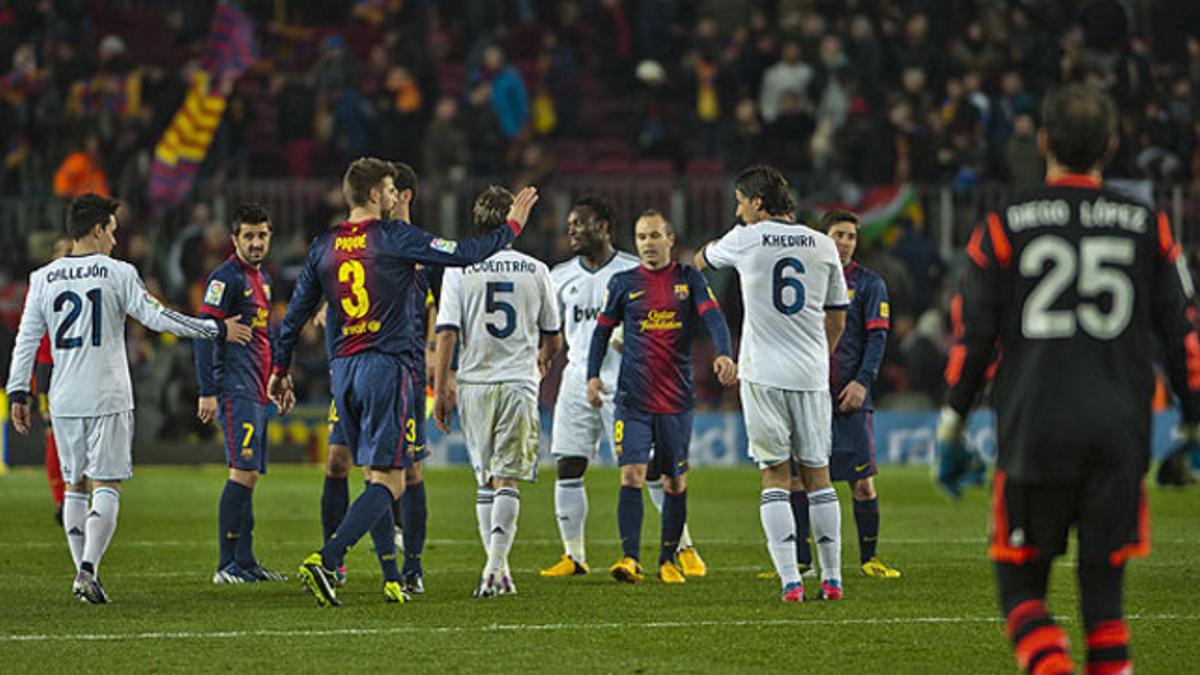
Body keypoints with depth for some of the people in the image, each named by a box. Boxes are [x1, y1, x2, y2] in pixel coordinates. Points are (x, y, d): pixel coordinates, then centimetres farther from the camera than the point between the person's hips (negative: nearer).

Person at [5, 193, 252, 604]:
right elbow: (158, 319, -7)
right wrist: (218, 330, 3)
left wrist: (18, 393, 12)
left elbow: (27, 339, 6)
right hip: (108, 400, -4)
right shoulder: (117, 274, -5)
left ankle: (83, 572, 11)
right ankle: (88, 570, -17)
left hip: (64, 401, 4)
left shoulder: (43, 278, 6)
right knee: (106, 486, -2)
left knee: (74, 486, 13)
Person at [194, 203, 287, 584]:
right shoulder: (226, 277, -10)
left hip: (258, 392, 9)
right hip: (236, 391, -9)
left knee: (251, 475, 10)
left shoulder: (262, 278, 18)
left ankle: (245, 561, 13)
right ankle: (227, 566, -12)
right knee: (243, 473, -13)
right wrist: (207, 392, -19)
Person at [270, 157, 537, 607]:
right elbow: (464, 254, -3)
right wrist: (512, 226, 11)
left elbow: (296, 313, 13)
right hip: (387, 368, -6)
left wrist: (279, 370, 23)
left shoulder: (323, 247, 9)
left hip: (343, 371, 6)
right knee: (388, 482, -7)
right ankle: (325, 561, -23)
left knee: (376, 479, 15)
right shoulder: (394, 238, -7)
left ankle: (392, 581, 13)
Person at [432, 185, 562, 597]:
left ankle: (496, 567, 13)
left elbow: (446, 334, -6)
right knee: (508, 479, -3)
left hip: (473, 384, 1)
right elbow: (553, 339, 12)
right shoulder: (535, 271, 3)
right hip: (519, 383, -1)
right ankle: (496, 567, -16)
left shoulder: (459, 270, -1)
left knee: (486, 481, 13)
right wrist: (541, 361, 34)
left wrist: (440, 390, -1)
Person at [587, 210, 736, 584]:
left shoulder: (689, 279, 5)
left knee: (675, 482, 6)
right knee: (632, 475, -14)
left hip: (677, 399, 1)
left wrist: (724, 355, -26)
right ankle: (630, 558, -16)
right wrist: (593, 375, 0)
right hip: (633, 399, -1)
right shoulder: (623, 283, 7)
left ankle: (669, 560, 16)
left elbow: (713, 316, -8)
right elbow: (602, 330, 12)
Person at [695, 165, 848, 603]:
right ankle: (832, 579, 10)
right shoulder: (823, 246, 5)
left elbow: (702, 260, 20)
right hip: (811, 376, 3)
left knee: (774, 476, 1)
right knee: (817, 473, 10)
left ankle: (790, 580, -7)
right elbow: (837, 319, 12)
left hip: (763, 376, -3)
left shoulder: (745, 240, -2)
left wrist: (706, 250, 44)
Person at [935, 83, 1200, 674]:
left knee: (1020, 586, 7)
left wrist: (951, 427, 12)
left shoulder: (1004, 228, 0)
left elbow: (972, 336, 1)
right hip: (1119, 436, 2)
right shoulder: (1147, 227, 5)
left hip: (1033, 432, -2)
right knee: (1104, 592, 9)